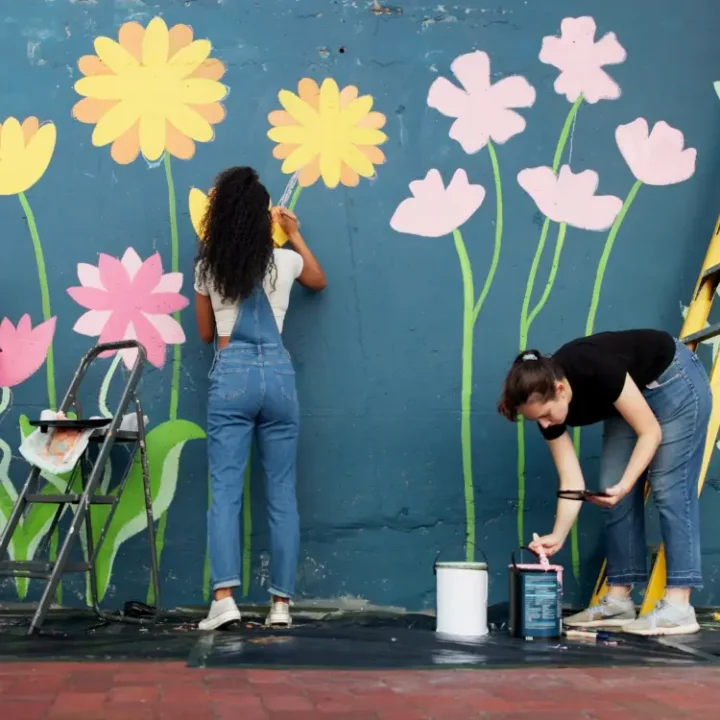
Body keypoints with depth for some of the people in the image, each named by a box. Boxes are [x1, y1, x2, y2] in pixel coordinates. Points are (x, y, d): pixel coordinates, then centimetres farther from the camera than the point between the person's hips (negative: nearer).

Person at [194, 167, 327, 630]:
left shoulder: (208, 268, 1)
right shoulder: (284, 261, 1)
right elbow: (320, 281, 26)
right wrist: (295, 235, 33)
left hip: (230, 376, -1)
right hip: (277, 373, 1)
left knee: (225, 490, -2)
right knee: (282, 493, 6)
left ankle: (224, 597, -14)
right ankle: (281, 602, 7)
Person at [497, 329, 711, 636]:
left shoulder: (595, 370, -37)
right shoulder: (547, 403, -18)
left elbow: (650, 432, -27)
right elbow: (571, 480, -15)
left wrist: (624, 485, -37)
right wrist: (558, 536, -25)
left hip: (675, 383, -7)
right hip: (632, 393, 7)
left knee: (670, 489, -14)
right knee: (613, 497, -2)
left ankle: (679, 607, -15)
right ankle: (619, 600, 3)